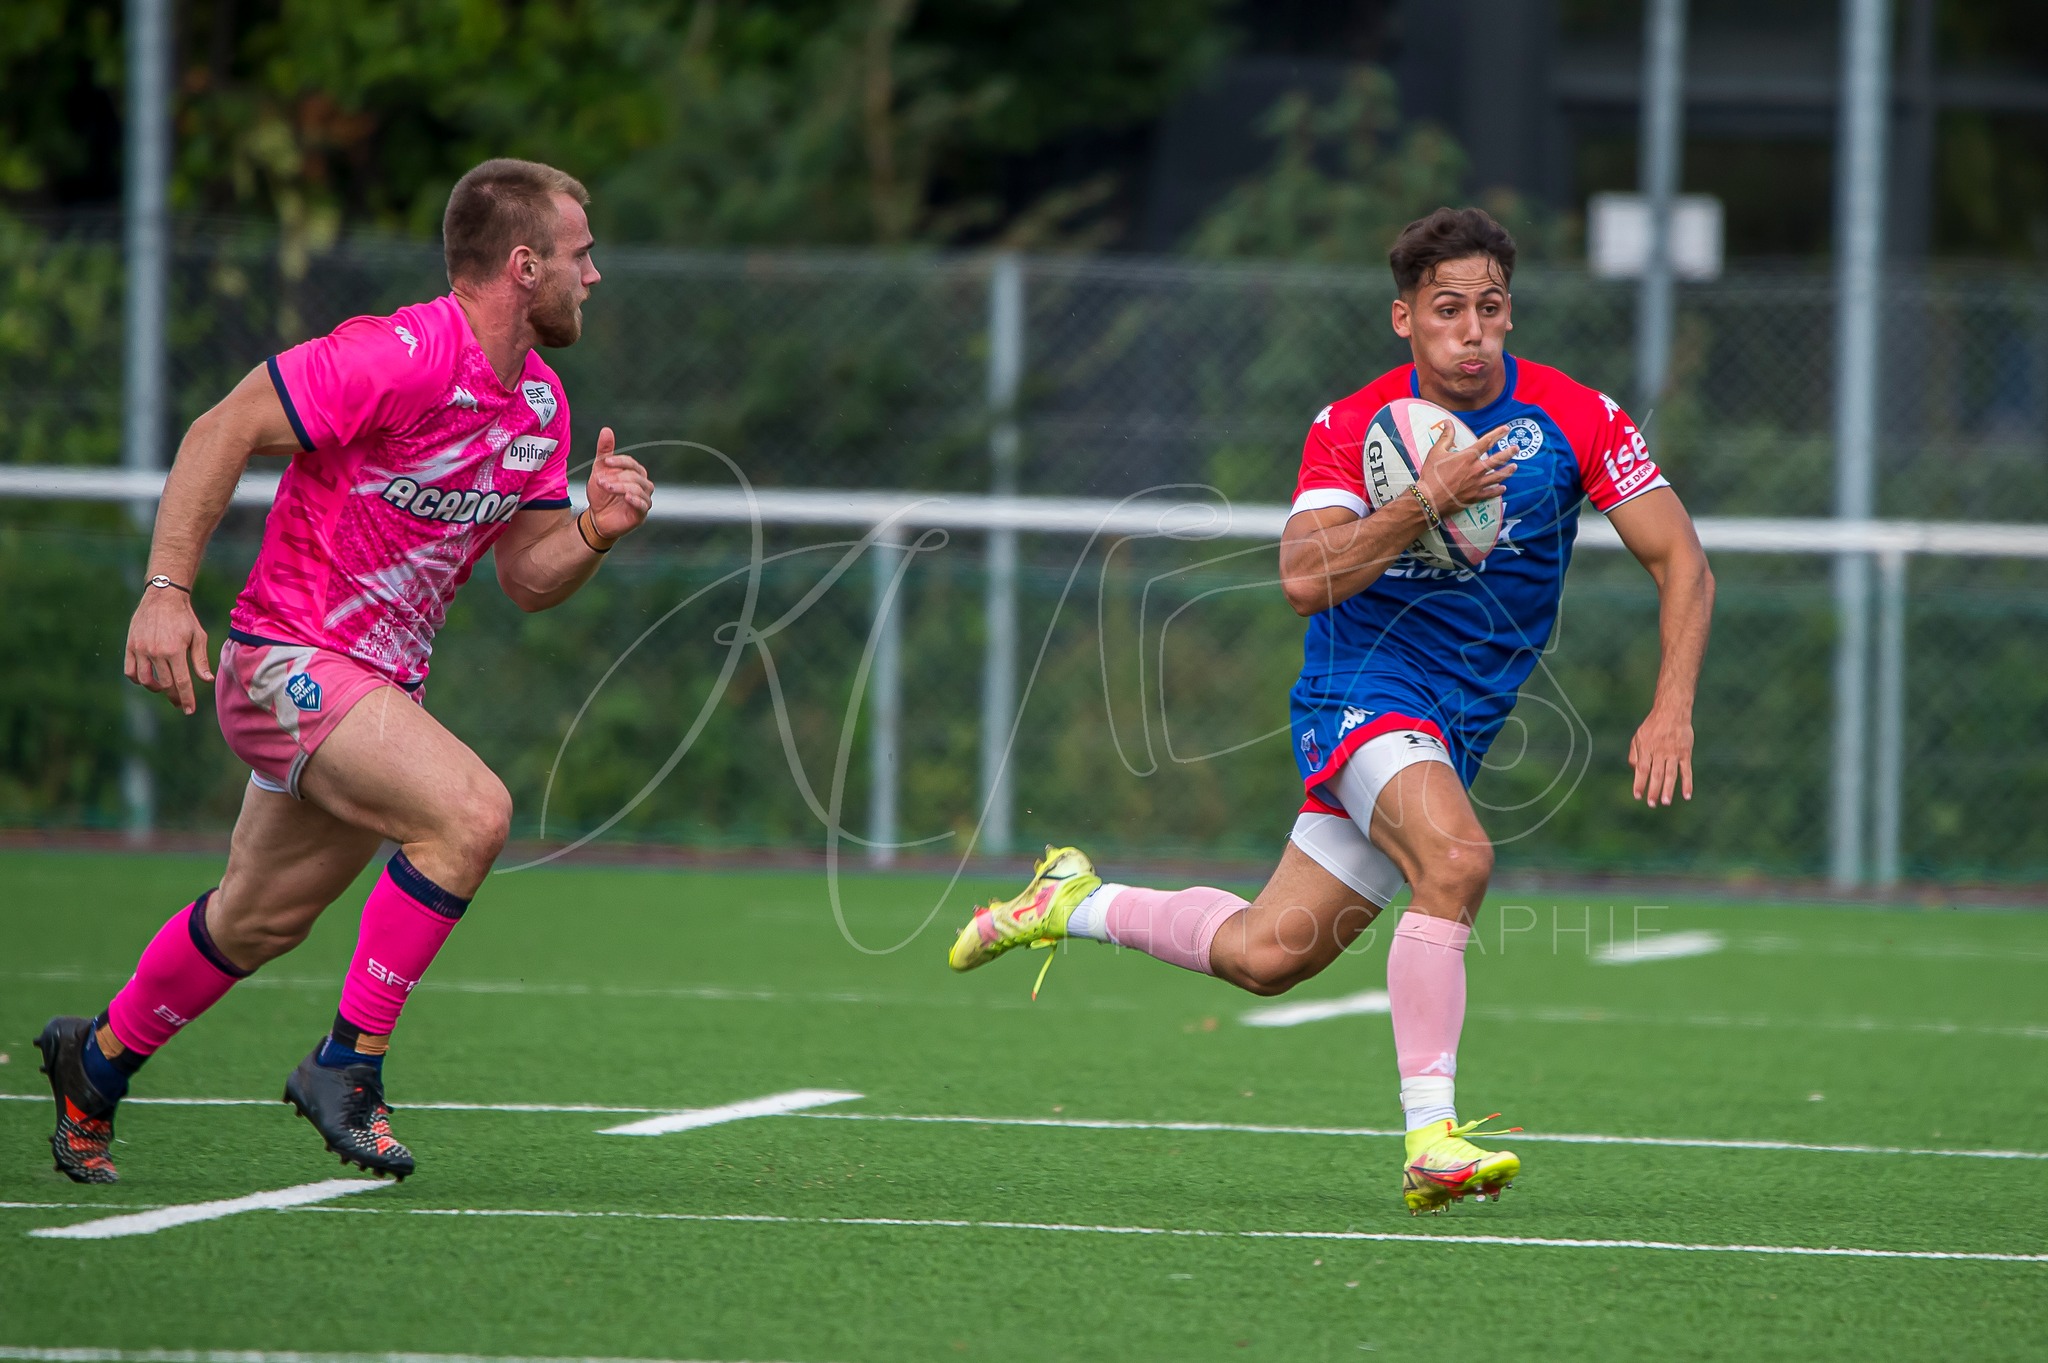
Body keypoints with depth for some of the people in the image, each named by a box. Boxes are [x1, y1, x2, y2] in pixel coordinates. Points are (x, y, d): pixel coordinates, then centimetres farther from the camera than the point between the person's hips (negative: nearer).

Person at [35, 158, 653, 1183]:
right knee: (470, 812, -27)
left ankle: (97, 1059, 41)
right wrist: (167, 588, -25)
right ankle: (348, 1064, -17)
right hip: (289, 663, -9)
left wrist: (594, 530, -7)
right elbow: (225, 432, -19)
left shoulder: (539, 405, 8)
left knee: (258, 920, 19)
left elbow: (527, 577, 14)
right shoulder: (399, 356, -20)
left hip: (380, 690, 9)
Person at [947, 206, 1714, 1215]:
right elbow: (1305, 581, -22)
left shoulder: (1575, 419, -6)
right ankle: (1430, 1138, -31)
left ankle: (1075, 902, 30)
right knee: (1455, 858, -33)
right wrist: (1428, 500, -31)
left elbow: (1682, 566, -6)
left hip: (1461, 718, 4)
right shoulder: (1351, 428, -9)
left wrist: (1671, 709, -19)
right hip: (1367, 679, -4)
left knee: (1266, 954, 5)